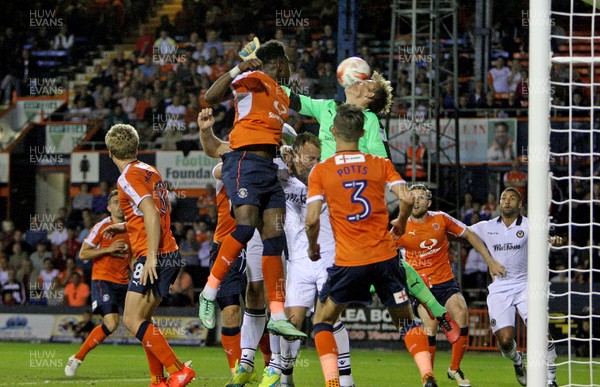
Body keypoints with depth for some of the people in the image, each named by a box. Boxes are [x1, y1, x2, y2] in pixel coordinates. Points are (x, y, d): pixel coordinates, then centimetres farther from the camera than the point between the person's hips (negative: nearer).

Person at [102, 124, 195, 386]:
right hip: (171, 254, 9)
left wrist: (151, 257, -24)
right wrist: (124, 227, 33)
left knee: (132, 320, -12)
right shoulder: (150, 172, 18)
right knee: (142, 320, 13)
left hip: (155, 257, -9)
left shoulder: (129, 177, -9)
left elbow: (152, 214, -20)